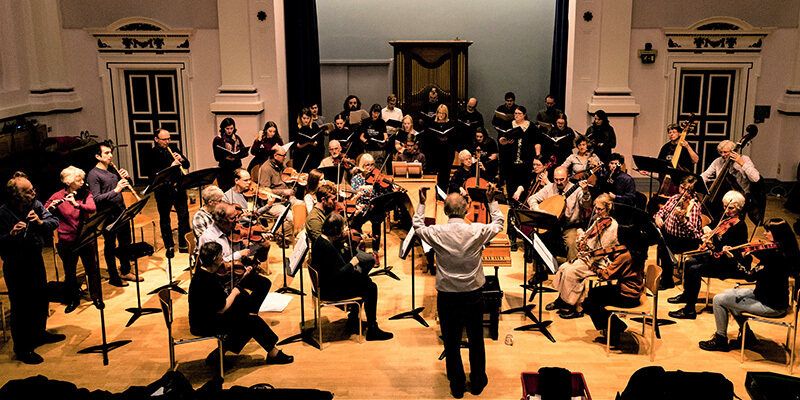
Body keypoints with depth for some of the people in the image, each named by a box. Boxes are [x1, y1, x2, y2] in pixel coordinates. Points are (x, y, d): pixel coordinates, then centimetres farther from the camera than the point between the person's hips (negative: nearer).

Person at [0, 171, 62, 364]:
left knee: (41, 299, 20)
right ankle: (22, 349, 14)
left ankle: (39, 334, 42)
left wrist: (41, 222, -22)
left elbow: (54, 222, -3)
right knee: (21, 306, 1)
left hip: (35, 259, 7)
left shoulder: (36, 205, -3)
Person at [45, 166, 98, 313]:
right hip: (67, 241, -1)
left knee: (91, 268, 9)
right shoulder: (57, 197, -6)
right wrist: (50, 207, -28)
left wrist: (76, 204, -32)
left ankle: (96, 296, 26)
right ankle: (73, 300, 28)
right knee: (69, 272, 11)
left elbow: (92, 208, -17)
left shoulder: (85, 193, -1)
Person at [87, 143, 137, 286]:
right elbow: (96, 198, -18)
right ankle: (113, 277, 18)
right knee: (110, 246, 6)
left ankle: (125, 272, 31)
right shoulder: (93, 175, -11)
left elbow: (127, 187, 17)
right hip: (107, 215, -7)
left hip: (121, 212, 7)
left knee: (125, 242, 16)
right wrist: (115, 190, -26)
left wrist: (125, 178, -4)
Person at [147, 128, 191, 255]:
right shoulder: (152, 154, -7)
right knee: (165, 219, 7)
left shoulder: (173, 150, 10)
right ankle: (169, 247, 18)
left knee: (184, 216, 7)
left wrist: (181, 159, -9)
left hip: (178, 188, 5)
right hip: (163, 191, -4)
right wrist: (170, 167, -25)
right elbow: (153, 174, -16)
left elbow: (187, 165, 13)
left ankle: (184, 245, 18)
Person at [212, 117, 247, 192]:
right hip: (224, 171, -3)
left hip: (237, 169, 3)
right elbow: (217, 157, -6)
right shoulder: (218, 139, -3)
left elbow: (245, 153, 2)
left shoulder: (237, 138, 8)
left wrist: (235, 156, -18)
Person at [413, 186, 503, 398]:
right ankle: (478, 383, 33)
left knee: (451, 342, 14)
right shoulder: (478, 231, -14)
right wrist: (492, 202, 19)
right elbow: (498, 223, 7)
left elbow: (417, 226, 9)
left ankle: (457, 386, 26)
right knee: (476, 340, 18)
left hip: (447, 296, 0)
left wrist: (421, 204, 19)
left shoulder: (437, 233, -14)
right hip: (473, 294, 1)